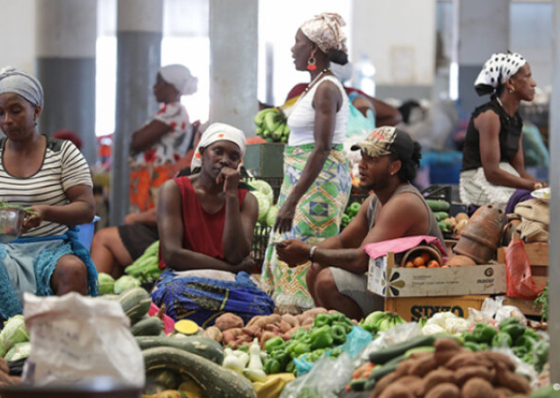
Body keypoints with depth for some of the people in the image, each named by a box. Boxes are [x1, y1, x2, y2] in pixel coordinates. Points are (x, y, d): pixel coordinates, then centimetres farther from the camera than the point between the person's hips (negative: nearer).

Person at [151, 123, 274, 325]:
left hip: (229, 284, 3)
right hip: (181, 280, -2)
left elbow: (236, 256, -6)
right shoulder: (174, 190, 3)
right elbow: (172, 254, -9)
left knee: (262, 305, -36)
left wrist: (231, 195, -8)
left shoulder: (246, 200, 12)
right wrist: (233, 268, -5)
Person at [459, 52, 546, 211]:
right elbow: (492, 172, -18)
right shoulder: (489, 116, -11)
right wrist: (536, 186, -19)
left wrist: (544, 185, -4)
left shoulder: (515, 120, 16)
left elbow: (519, 170, 14)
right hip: (481, 186, -9)